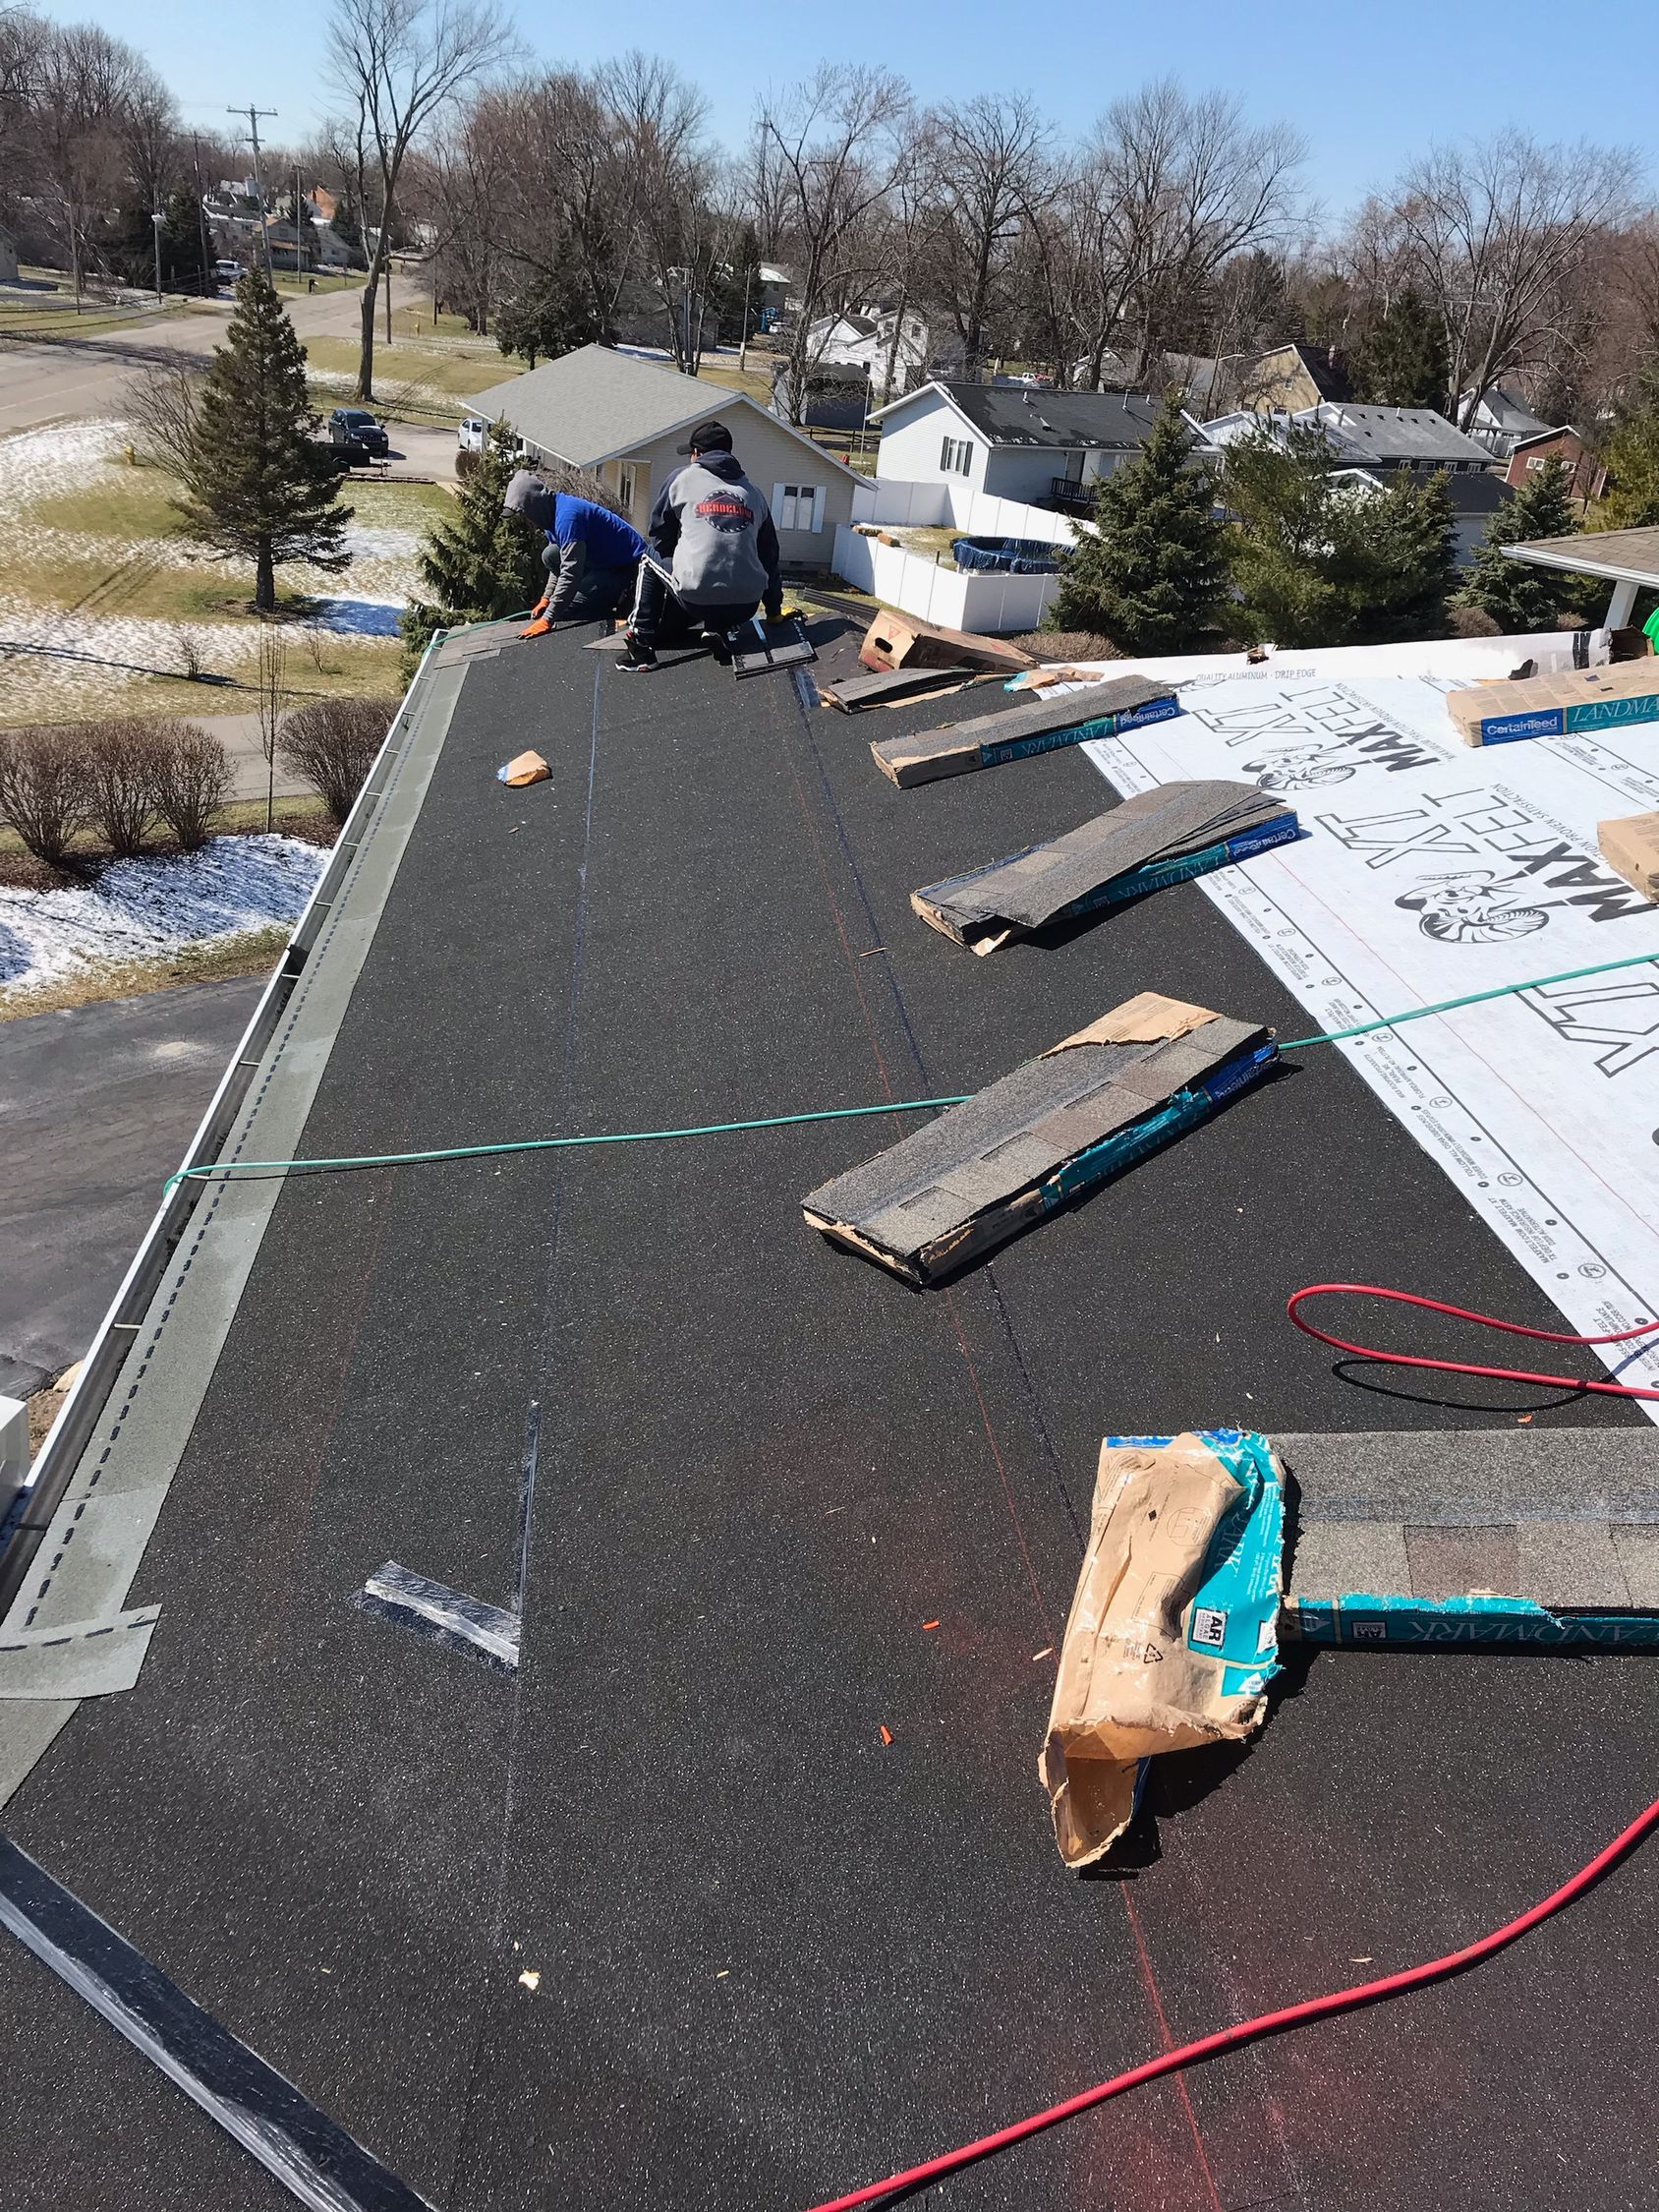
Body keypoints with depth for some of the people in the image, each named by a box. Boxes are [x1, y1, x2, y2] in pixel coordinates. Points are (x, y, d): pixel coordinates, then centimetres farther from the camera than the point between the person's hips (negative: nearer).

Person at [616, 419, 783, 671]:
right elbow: (770, 554, 23)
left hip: (697, 599, -4)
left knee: (651, 560, 25)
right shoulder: (752, 493, 19)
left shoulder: (682, 478, 10)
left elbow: (660, 536, 17)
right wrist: (774, 610, 32)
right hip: (745, 608, 4)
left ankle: (641, 644, 14)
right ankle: (717, 631, 7)